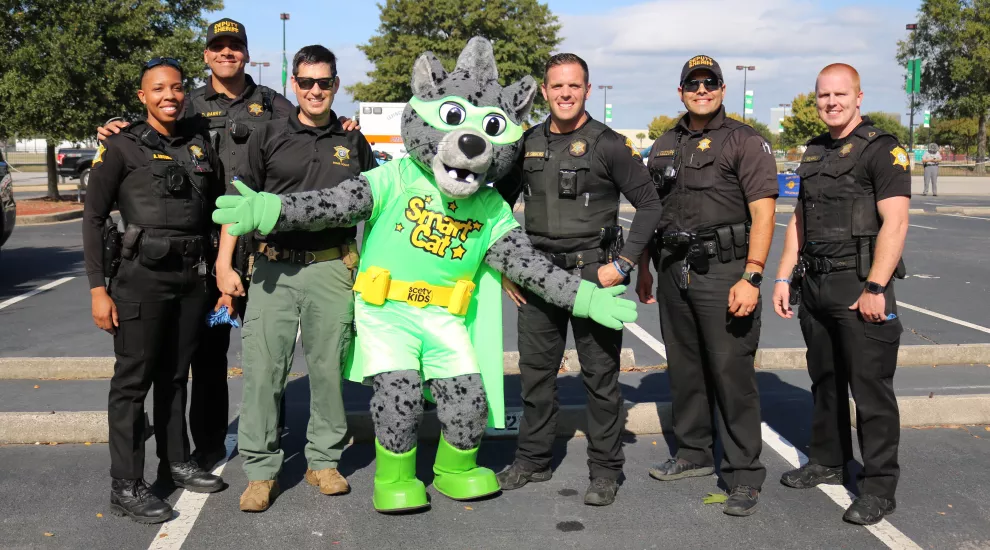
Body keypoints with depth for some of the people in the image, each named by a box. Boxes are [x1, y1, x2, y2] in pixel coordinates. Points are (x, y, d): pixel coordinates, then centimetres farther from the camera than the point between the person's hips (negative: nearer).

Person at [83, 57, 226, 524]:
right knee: (133, 380, -1)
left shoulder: (201, 146, 10)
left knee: (174, 375, 15)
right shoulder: (121, 145, -3)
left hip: (192, 276, 5)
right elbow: (93, 218, -5)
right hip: (141, 276, -5)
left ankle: (176, 463, 28)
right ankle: (126, 486, 5)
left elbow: (218, 216, 15)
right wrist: (98, 289, -11)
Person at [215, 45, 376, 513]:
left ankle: (323, 460, 21)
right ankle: (261, 470, 8)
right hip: (273, 267, -1)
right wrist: (224, 262, -2)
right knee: (262, 368, -3)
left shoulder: (353, 143, 11)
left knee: (328, 367, 6)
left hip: (331, 268, 1)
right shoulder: (268, 137, 5)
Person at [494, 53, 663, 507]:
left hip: (593, 274, -4)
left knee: (600, 376, 2)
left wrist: (622, 264, -11)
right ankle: (533, 460, 27)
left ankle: (605, 471, 13)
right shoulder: (527, 144, 8)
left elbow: (649, 205, -4)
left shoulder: (609, 145, -5)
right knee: (535, 371, 11)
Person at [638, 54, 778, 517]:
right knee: (684, 369, 13)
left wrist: (751, 278, -19)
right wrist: (644, 269, 18)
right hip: (673, 272, 6)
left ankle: (744, 474, 2)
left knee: (732, 372, -6)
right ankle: (694, 454, 29)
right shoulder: (664, 146, 16)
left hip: (723, 271, -6)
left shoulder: (745, 142, -3)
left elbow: (763, 215, -10)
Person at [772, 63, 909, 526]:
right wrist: (783, 277, 12)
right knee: (825, 380, 16)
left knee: (870, 388, -3)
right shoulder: (814, 152, 15)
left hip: (859, 285, -7)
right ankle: (828, 462, 31)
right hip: (815, 285, 7)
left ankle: (879, 487, 5)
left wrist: (875, 288, -21)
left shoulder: (882, 149, -8)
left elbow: (895, 222, -16)